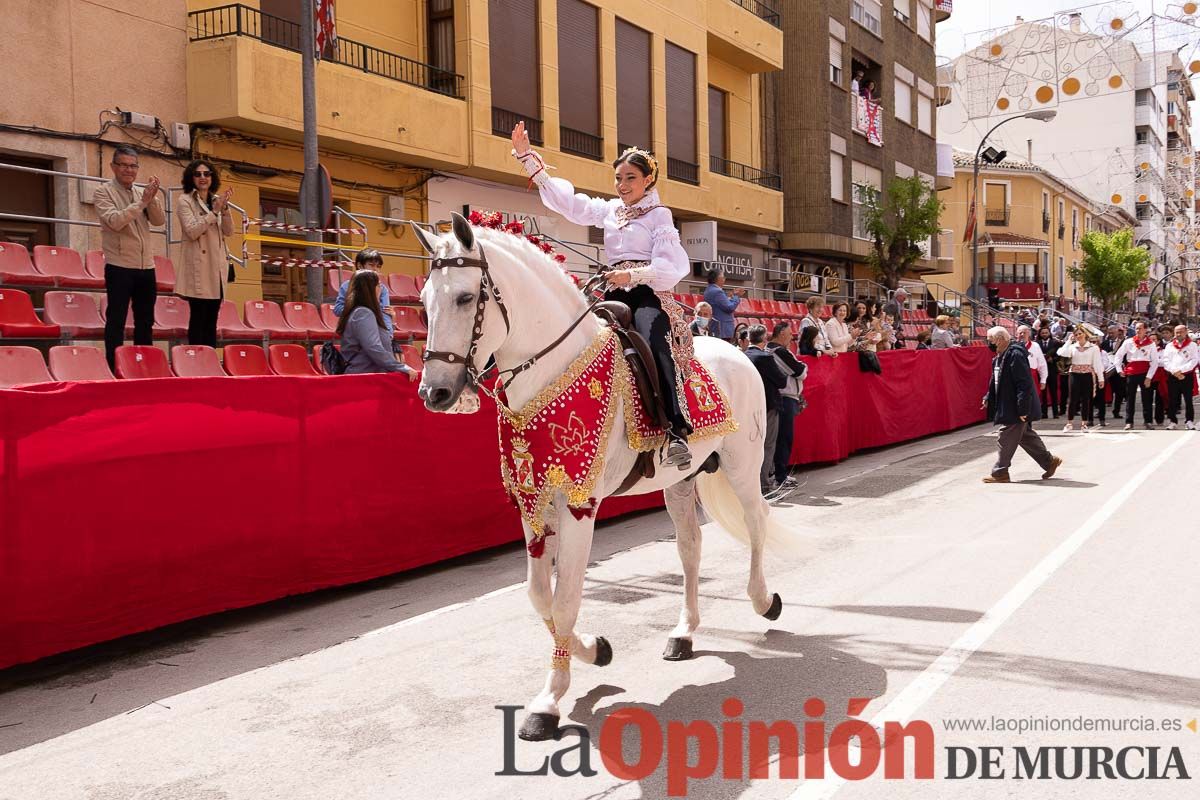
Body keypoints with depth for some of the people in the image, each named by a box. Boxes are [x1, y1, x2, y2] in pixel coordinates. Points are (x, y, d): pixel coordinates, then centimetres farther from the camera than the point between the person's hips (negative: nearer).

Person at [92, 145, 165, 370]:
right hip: (119, 267, -5)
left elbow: (159, 220, 1)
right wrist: (142, 202, -18)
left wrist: (152, 198, -14)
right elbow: (115, 221, -17)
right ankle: (113, 369, 0)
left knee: (145, 322, 11)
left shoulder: (141, 193, 12)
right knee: (116, 321, -3)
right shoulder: (103, 192, -2)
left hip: (146, 267, 5)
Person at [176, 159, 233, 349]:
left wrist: (224, 208, -9)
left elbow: (228, 231, 6)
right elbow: (192, 231, -14)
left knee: (212, 319, 7)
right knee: (198, 317, -7)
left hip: (218, 266, 6)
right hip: (198, 267, -5)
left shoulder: (216, 200, 14)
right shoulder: (185, 201, -2)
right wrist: (214, 211, -15)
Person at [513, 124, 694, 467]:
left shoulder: (659, 214, 5)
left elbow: (673, 266, -8)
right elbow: (565, 199, 18)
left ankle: (676, 432, -44)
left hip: (649, 295, -7)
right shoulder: (609, 210, 22)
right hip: (616, 298, 7)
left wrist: (632, 275, -25)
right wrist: (525, 156, 14)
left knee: (652, 349, -34)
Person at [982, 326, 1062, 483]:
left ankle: (1000, 473, 4)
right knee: (1026, 436, 17)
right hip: (1007, 407, 10)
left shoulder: (1015, 356, -21)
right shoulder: (999, 358, 10)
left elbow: (1024, 384, -24)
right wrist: (988, 398, 11)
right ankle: (1049, 462, 29)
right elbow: (996, 382, 22)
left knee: (1006, 439, -4)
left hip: (1016, 409, -10)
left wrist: (1023, 409, -25)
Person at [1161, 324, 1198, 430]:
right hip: (1172, 377, 2)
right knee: (1173, 400, 2)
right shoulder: (1169, 346, 14)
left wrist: (1181, 370, -13)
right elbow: (1166, 361, 5)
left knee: (1188, 399, -3)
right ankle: (1173, 421, 9)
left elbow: (1194, 360, -4)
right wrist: (1174, 371, -10)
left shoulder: (1192, 345, 7)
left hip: (1187, 376, -2)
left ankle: (1189, 421, 2)